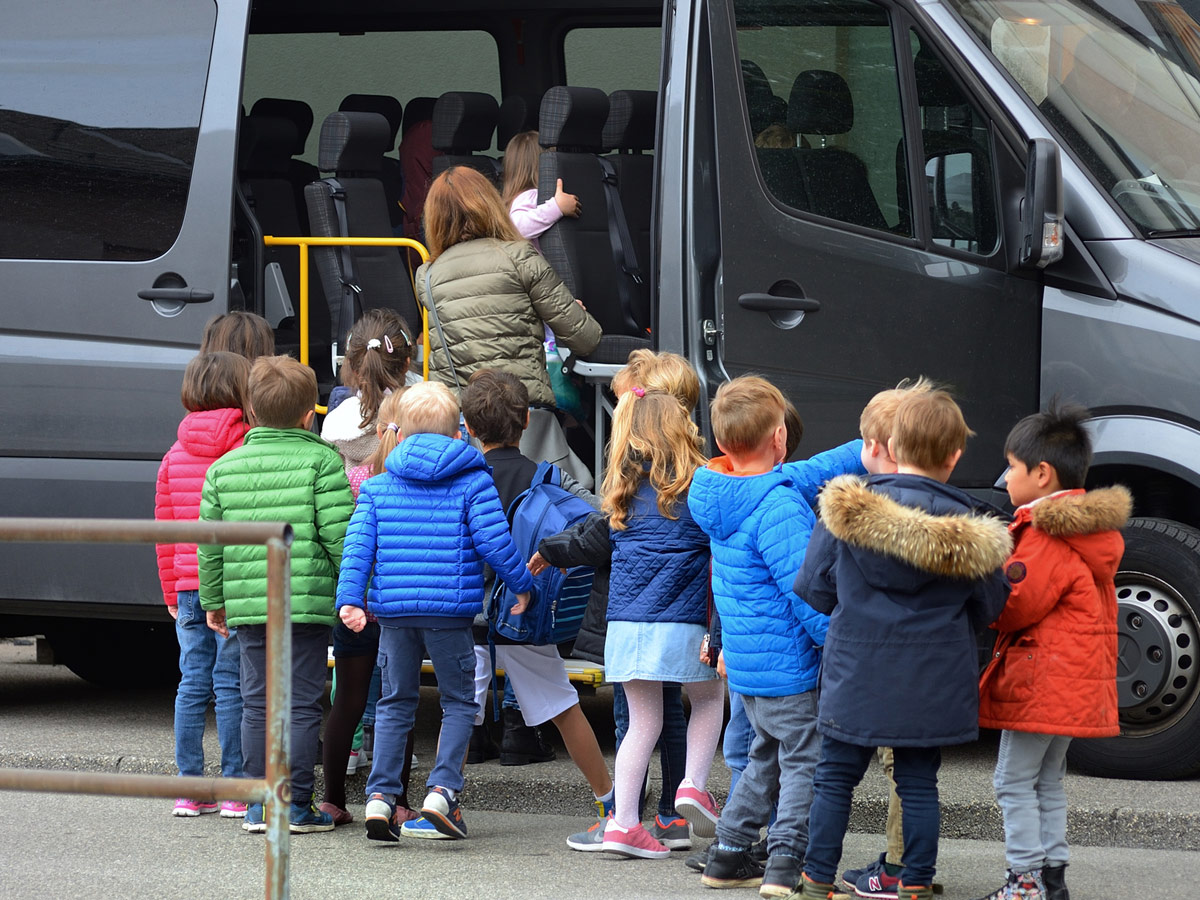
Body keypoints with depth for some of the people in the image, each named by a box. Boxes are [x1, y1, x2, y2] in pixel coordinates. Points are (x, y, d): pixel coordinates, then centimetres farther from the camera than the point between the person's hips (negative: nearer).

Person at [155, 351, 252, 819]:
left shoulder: (175, 456, 8)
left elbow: (164, 533, 12)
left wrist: (172, 592, 20)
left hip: (189, 588, 4)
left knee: (193, 682, 9)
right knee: (232, 683, -1)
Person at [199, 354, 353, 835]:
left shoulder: (224, 467, 8)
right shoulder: (323, 462, -5)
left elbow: (210, 543, 11)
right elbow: (339, 535, -9)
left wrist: (213, 600, 20)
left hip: (247, 604, 4)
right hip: (307, 600, -4)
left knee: (256, 703, 10)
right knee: (301, 704, 2)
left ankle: (259, 805, 11)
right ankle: (296, 805, 3)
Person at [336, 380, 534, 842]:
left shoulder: (377, 487, 8)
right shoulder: (472, 482, 0)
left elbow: (359, 545, -1)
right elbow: (493, 540, -6)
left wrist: (349, 599, -6)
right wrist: (522, 584, 7)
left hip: (393, 610, 3)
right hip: (450, 609, -3)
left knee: (395, 703, 14)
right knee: (459, 703, 9)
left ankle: (380, 795, 3)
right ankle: (442, 790, -7)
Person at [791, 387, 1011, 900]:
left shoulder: (845, 511, -8)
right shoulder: (968, 530, -8)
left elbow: (814, 590, -2)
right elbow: (989, 608, 3)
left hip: (855, 678, 0)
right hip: (931, 685, 0)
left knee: (836, 778, 10)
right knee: (918, 784, 9)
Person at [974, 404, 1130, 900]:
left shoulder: (1046, 537, -18)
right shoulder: (1090, 533, 13)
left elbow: (1016, 606, -19)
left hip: (1038, 681, -10)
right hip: (1077, 685, 10)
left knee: (1015, 781, -4)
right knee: (1049, 781, 16)